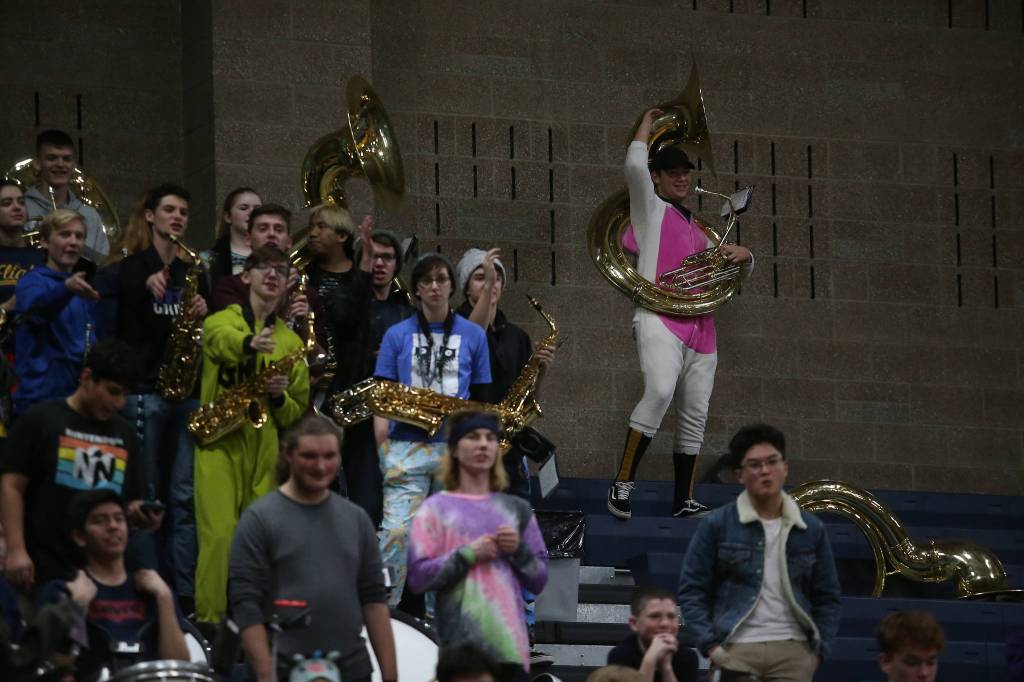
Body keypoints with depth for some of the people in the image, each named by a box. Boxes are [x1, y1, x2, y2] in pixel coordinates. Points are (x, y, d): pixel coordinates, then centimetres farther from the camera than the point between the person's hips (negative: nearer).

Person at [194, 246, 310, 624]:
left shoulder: (291, 341, 17)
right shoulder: (222, 320, 6)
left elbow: (297, 415, 19)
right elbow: (222, 339, -22)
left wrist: (279, 396, -4)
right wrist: (251, 343, -45)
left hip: (265, 448, 4)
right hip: (219, 440, -4)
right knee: (220, 533, -15)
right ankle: (208, 620, -11)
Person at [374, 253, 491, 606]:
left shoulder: (473, 335, 11)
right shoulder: (397, 335, 9)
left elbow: (480, 399, 14)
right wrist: (382, 445, -4)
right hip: (406, 446, -1)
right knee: (397, 531, -12)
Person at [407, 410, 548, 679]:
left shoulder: (516, 509, 17)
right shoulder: (436, 508, 6)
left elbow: (539, 581, 16)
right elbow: (417, 577, -3)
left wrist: (519, 550, -1)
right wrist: (468, 555, -11)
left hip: (510, 641, 3)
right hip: (461, 644, -3)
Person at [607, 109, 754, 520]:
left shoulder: (697, 230, 28)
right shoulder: (650, 209, 11)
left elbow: (738, 271, 34)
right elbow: (634, 165, -7)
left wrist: (742, 255, 9)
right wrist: (647, 124, 10)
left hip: (699, 326, 7)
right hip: (659, 318, -7)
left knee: (694, 415, 4)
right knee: (660, 391, -29)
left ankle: (683, 500, 11)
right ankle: (623, 483, -28)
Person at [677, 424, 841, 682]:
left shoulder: (811, 529, 11)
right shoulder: (716, 525, 3)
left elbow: (826, 597, 16)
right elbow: (692, 590, 3)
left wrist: (819, 649, 3)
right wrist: (710, 645, -7)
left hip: (793, 651, 2)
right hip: (736, 650, -2)